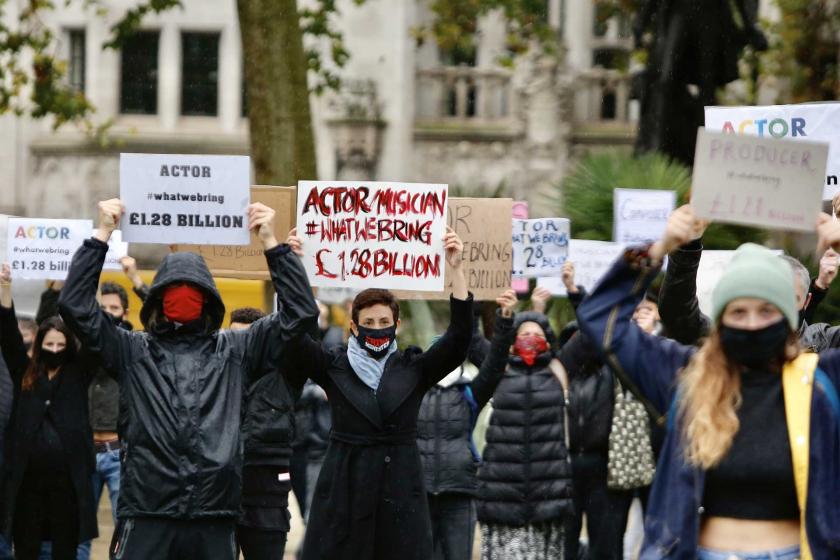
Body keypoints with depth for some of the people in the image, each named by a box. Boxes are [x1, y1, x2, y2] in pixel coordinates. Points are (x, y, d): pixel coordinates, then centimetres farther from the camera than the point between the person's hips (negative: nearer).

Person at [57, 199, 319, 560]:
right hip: (146, 517, -1)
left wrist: (271, 243, 4)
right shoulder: (133, 351, 10)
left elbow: (300, 312, 11)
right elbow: (76, 305, 3)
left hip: (214, 519, 1)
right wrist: (102, 234, 0)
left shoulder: (236, 351, 13)